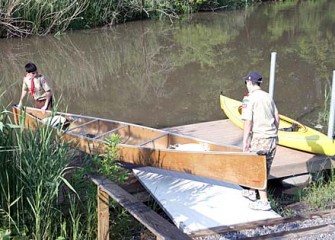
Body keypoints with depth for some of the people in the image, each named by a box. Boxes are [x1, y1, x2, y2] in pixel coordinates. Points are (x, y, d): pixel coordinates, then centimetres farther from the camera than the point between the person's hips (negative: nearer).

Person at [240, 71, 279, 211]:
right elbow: (277, 119, 12)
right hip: (272, 139, 7)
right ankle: (251, 192, 34)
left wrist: (245, 142, -11)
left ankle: (264, 202, 2)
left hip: (259, 138, -7)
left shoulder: (249, 98, -10)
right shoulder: (268, 97, 11)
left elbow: (248, 122, -15)